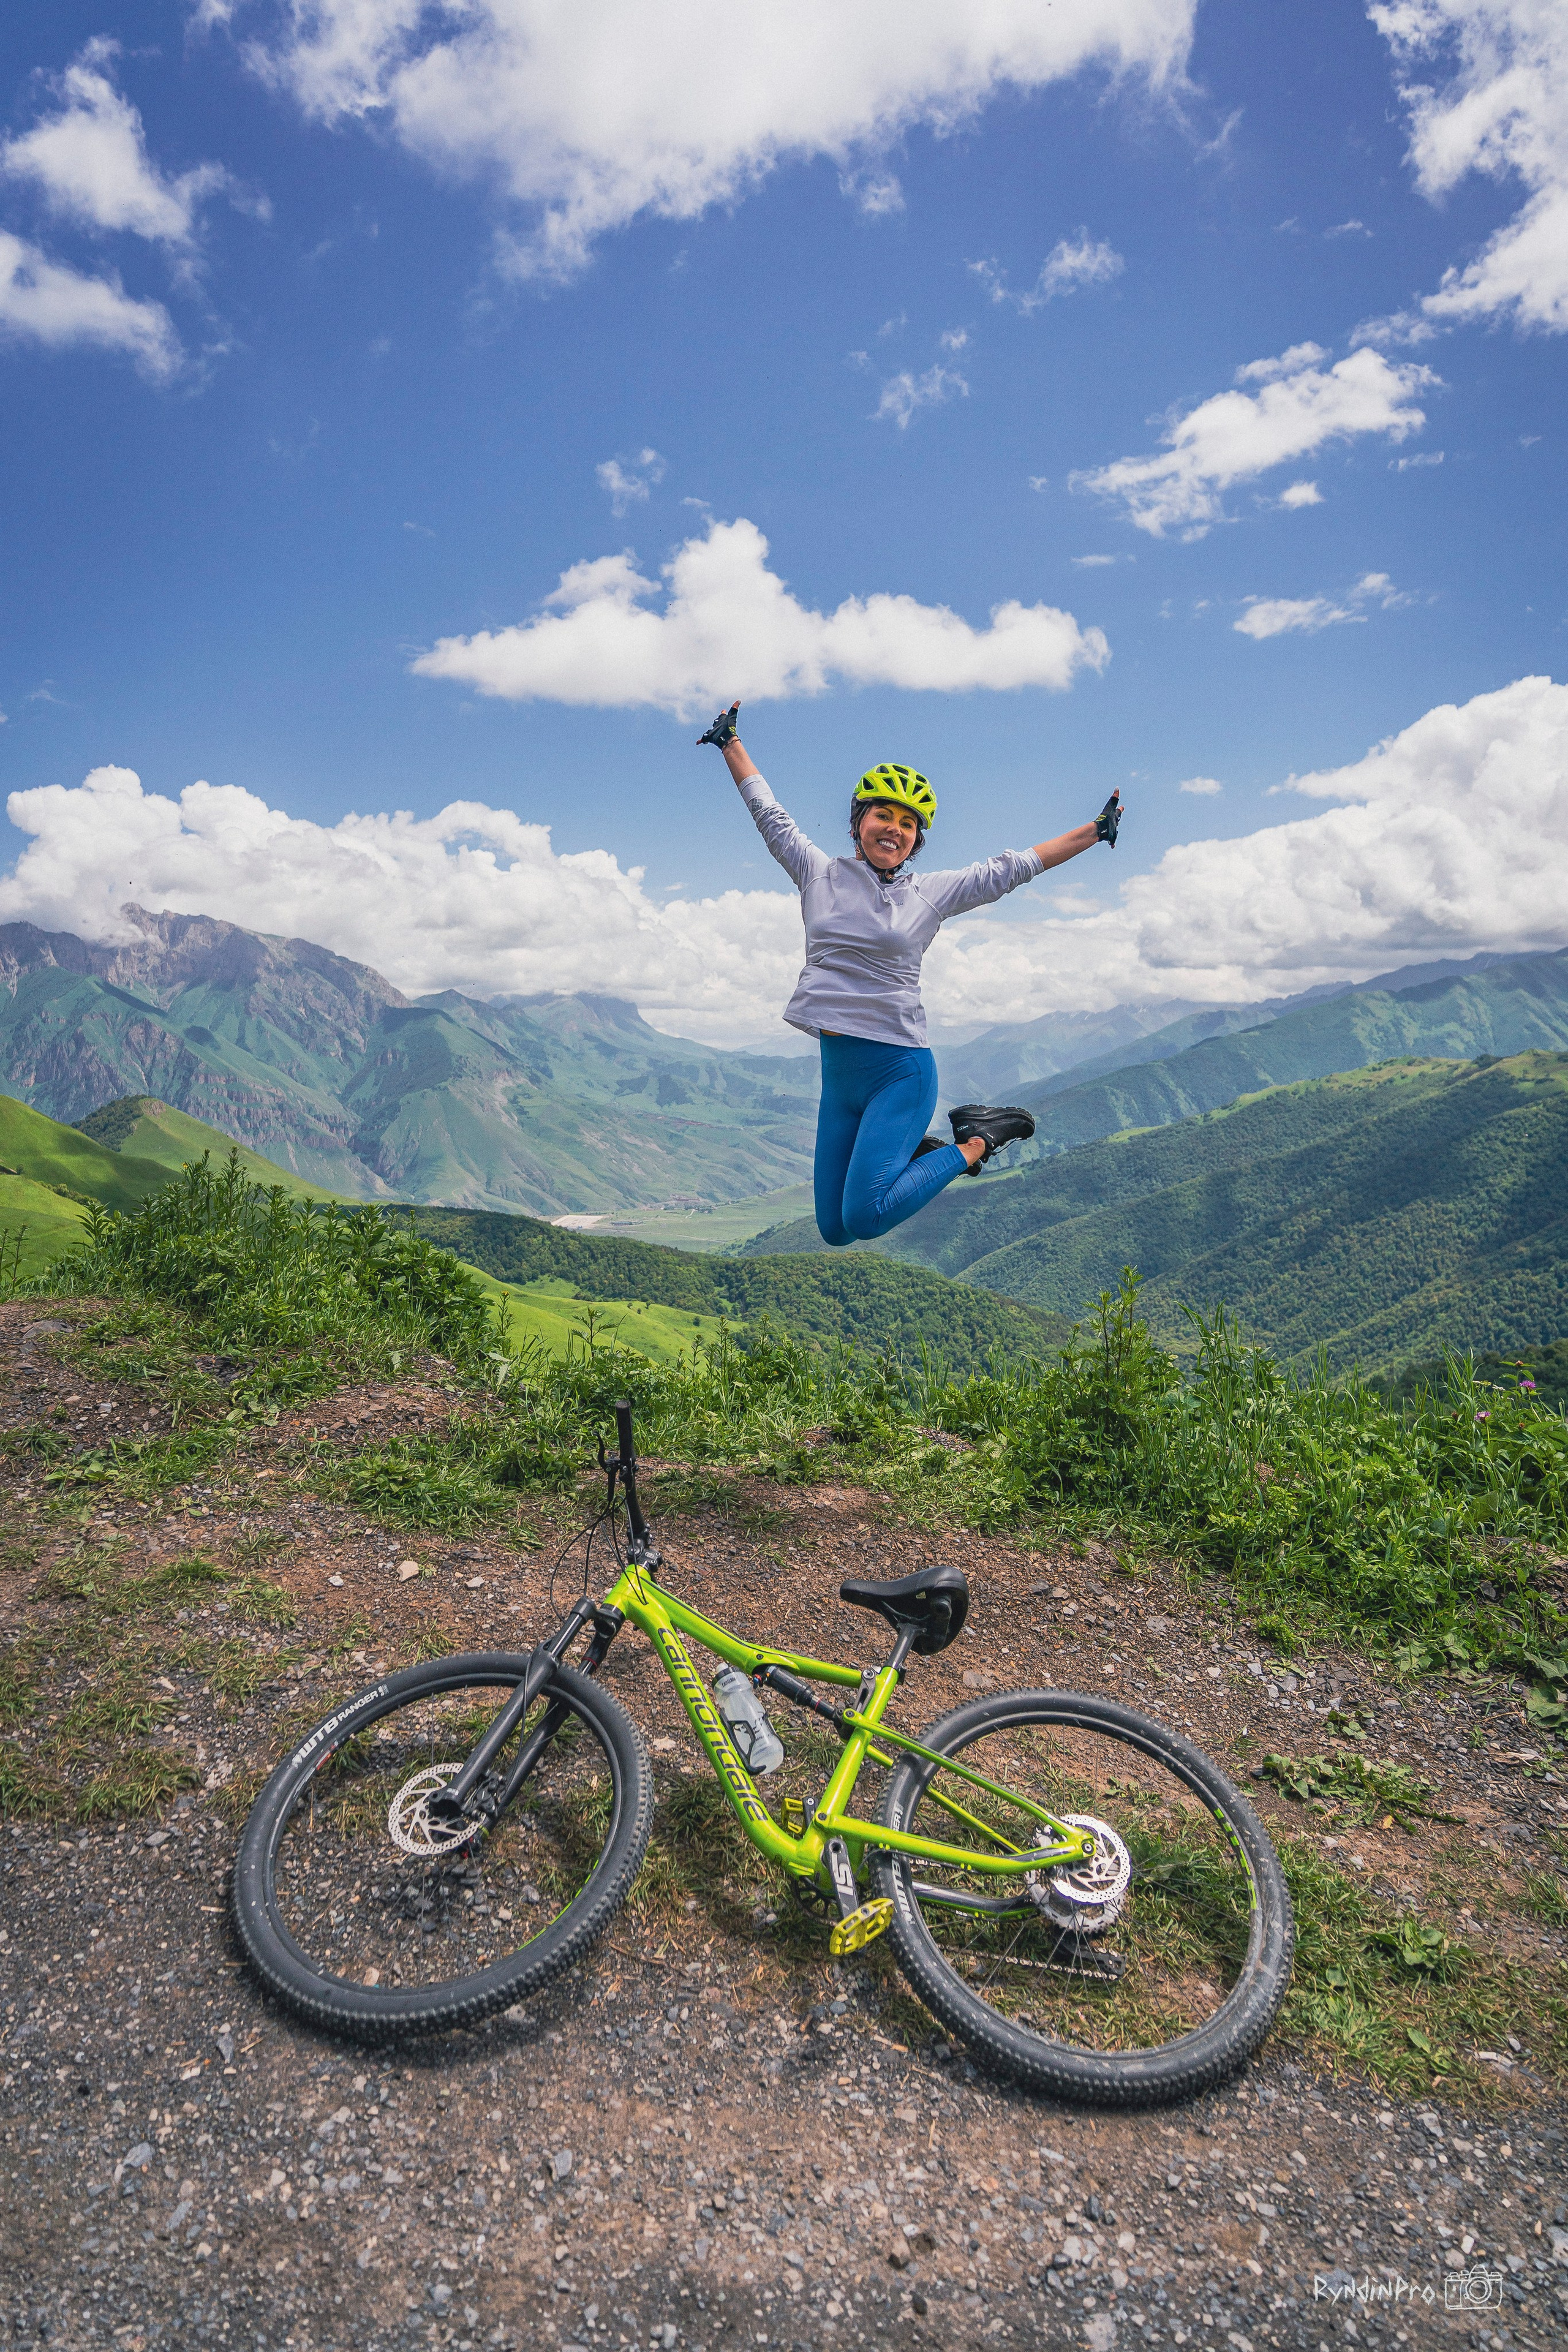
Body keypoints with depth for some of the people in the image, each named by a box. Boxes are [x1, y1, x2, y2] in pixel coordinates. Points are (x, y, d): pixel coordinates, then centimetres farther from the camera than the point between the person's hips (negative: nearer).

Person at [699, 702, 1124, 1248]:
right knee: (833, 1231, 9)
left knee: (863, 1219, -17)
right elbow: (768, 813, 16)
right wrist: (731, 743, 23)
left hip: (900, 1070, -4)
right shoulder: (820, 874, 7)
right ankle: (910, 1152, 33)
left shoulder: (932, 893, 3)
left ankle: (974, 1144, 5)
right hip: (837, 1073, 4)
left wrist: (1095, 831, 10)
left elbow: (1013, 867, 9)